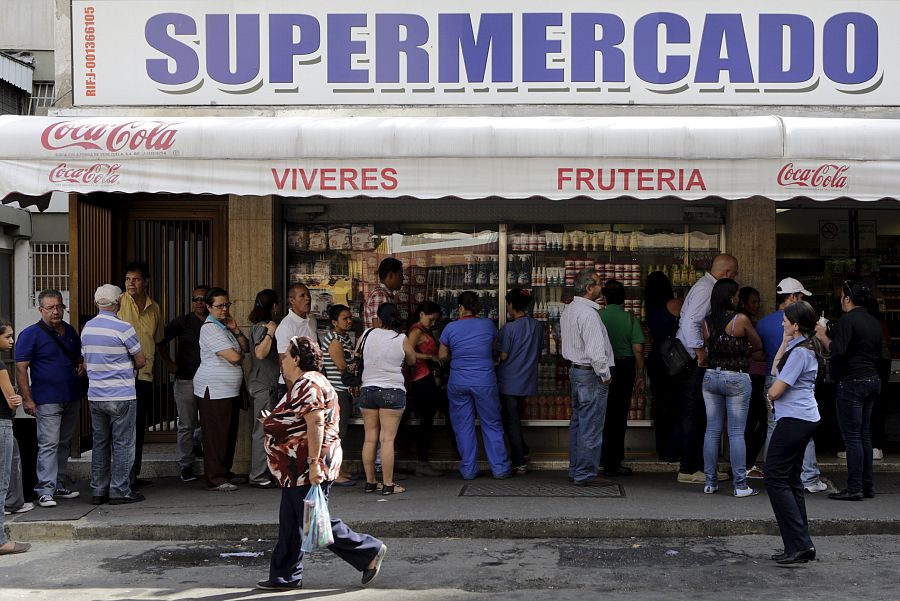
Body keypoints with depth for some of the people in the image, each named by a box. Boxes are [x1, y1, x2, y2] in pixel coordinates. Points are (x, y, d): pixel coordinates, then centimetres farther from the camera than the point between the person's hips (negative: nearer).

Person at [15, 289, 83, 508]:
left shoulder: (71, 332, 12)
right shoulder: (31, 334, -7)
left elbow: (79, 356, 27)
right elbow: (21, 368, -10)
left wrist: (82, 366, 3)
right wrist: (27, 399, -15)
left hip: (72, 399, 7)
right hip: (47, 400, -6)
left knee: (64, 444, 13)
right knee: (48, 445, -9)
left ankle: (58, 485, 22)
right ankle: (45, 491, -8)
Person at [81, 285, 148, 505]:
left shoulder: (87, 328, 6)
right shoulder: (123, 328, -13)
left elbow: (86, 362, 15)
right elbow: (141, 361, -5)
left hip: (95, 395, 6)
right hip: (121, 396, -6)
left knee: (100, 444, 12)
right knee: (122, 444, 1)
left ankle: (98, 491, 15)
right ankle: (120, 491, 3)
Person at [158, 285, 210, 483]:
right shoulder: (182, 322, 2)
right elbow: (161, 341, 10)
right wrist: (169, 363, 5)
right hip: (186, 381, -2)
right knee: (186, 425, 0)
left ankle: (196, 441, 39)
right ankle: (186, 465, 9)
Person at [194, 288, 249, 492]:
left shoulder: (226, 326, 17)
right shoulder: (210, 328, -14)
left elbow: (246, 347, 12)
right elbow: (234, 357, -21)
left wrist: (236, 330, -3)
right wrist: (239, 354, 2)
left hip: (231, 389, 10)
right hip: (213, 389, -9)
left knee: (230, 433, 13)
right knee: (216, 434, -7)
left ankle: (225, 473, 22)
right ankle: (215, 478, -6)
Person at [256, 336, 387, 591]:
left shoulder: (306, 385, -17)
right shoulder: (305, 383, 18)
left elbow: (316, 424, -26)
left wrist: (314, 464, -29)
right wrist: (275, 423, 28)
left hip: (306, 470, -11)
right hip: (299, 471, 11)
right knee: (290, 524, 12)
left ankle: (369, 551, 2)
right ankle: (286, 576, 17)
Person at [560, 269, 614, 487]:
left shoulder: (568, 311, 11)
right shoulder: (588, 313, -20)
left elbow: (562, 335, 25)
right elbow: (596, 350, -24)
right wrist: (605, 375, -12)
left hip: (575, 369, 10)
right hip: (591, 374, -10)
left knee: (578, 422, 15)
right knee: (591, 426, -5)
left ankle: (575, 470, 22)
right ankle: (586, 474, -2)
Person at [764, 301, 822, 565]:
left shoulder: (799, 352, -17)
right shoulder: (808, 347, 15)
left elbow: (774, 391, -16)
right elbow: (775, 370, 21)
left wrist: (771, 390, 7)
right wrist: (784, 345, 13)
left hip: (793, 421, -11)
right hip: (804, 420, 11)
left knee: (775, 478, -8)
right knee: (791, 480, 13)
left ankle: (799, 544, -11)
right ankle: (800, 545, 14)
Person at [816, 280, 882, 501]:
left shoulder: (848, 320, -13)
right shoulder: (874, 322, 13)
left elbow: (838, 350, -22)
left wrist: (823, 336, -8)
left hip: (852, 382, -9)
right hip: (872, 381, 9)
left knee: (852, 437, -6)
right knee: (864, 435, 13)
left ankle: (854, 488, -7)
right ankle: (867, 485, 15)